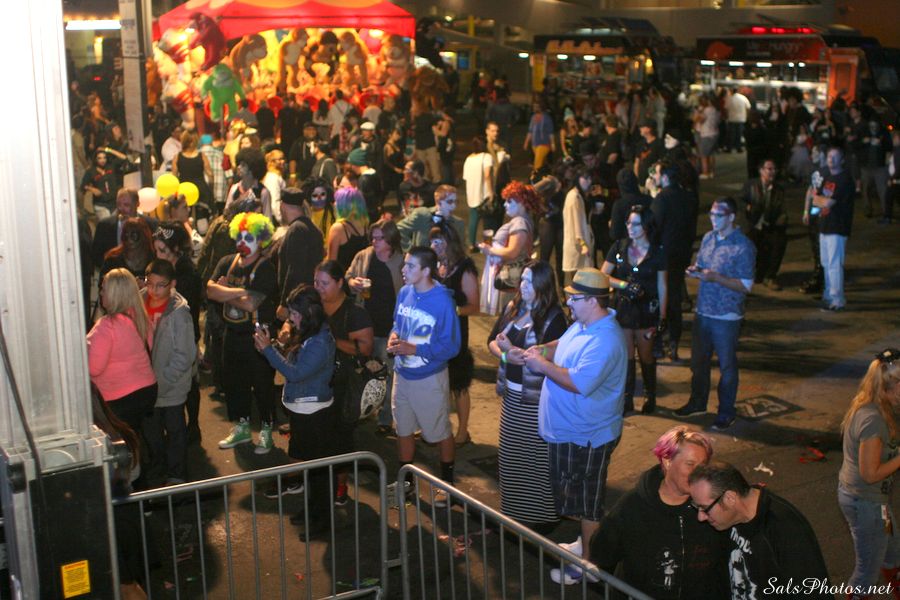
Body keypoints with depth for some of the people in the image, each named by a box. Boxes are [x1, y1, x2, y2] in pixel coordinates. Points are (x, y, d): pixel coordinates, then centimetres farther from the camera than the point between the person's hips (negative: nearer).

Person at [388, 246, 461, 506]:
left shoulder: (442, 301, -22)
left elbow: (451, 347, -20)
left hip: (430, 378, -6)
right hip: (402, 375, 6)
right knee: (403, 430, 20)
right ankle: (405, 480, 38)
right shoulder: (404, 293, -5)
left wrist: (413, 349, -26)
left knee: (441, 433, 12)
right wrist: (393, 337, -10)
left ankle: (447, 483, 32)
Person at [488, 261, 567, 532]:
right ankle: (514, 510, 35)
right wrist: (505, 354, -13)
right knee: (511, 454, 18)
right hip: (512, 394, 7)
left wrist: (513, 351, -21)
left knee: (538, 456, 3)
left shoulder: (554, 317, -15)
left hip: (537, 399, -7)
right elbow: (493, 340, 7)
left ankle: (543, 515, 18)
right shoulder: (512, 308, 5)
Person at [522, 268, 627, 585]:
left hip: (586, 436, -10)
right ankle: (585, 544, 41)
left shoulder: (604, 341, -30)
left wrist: (543, 366, -22)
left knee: (588, 502, 6)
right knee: (576, 496, 24)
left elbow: (579, 383, -34)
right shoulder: (583, 323, 3)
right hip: (568, 429, 10)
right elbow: (566, 344, 22)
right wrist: (544, 349, 2)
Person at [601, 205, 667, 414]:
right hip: (622, 307, 2)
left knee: (645, 354, 8)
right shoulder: (619, 247, 1)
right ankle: (627, 398, 17)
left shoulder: (657, 252, -3)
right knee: (626, 355, 7)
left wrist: (662, 316, -3)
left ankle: (650, 396, 26)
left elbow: (661, 286, 0)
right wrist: (624, 285, -16)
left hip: (646, 309, -2)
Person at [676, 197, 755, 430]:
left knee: (727, 367, 7)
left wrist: (716, 277, -25)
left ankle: (726, 412, 23)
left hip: (726, 317, -6)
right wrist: (695, 270, -5)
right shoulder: (708, 238, 6)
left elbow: (745, 286, -16)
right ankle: (697, 401, 39)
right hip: (703, 312, 6)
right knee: (698, 360, 19)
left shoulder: (743, 247, -15)